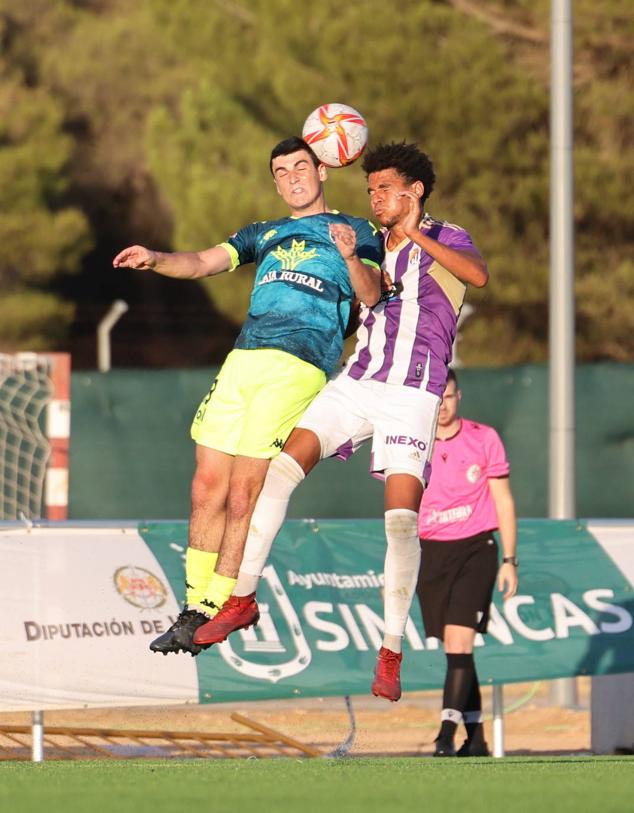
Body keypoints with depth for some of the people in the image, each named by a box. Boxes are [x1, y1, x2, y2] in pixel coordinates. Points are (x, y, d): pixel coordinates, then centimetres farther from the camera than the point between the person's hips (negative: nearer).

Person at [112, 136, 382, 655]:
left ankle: (212, 613, -8)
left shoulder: (355, 231, 12)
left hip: (299, 367, -6)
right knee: (207, 490, 0)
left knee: (243, 496, -11)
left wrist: (351, 258, -23)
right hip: (242, 359, 6)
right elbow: (203, 263, 16)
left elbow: (371, 296, -3)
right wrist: (156, 259, -4)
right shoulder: (264, 235, 27)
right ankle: (194, 607, 7)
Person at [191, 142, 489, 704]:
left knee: (402, 518, -15)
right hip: (356, 382, 5)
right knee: (283, 468, -14)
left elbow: (479, 275, -22)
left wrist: (417, 236, -25)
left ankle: (391, 655, -5)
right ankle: (243, 599, -4)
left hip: (412, 395, -5)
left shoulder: (445, 240, 1)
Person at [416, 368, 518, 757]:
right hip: (429, 552, 3)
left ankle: (447, 735, -23)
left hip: (476, 549, -2)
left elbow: (503, 500, 6)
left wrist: (509, 560, 1)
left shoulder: (484, 439, 2)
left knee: (459, 638, -17)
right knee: (454, 647, 3)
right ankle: (476, 737, 12)